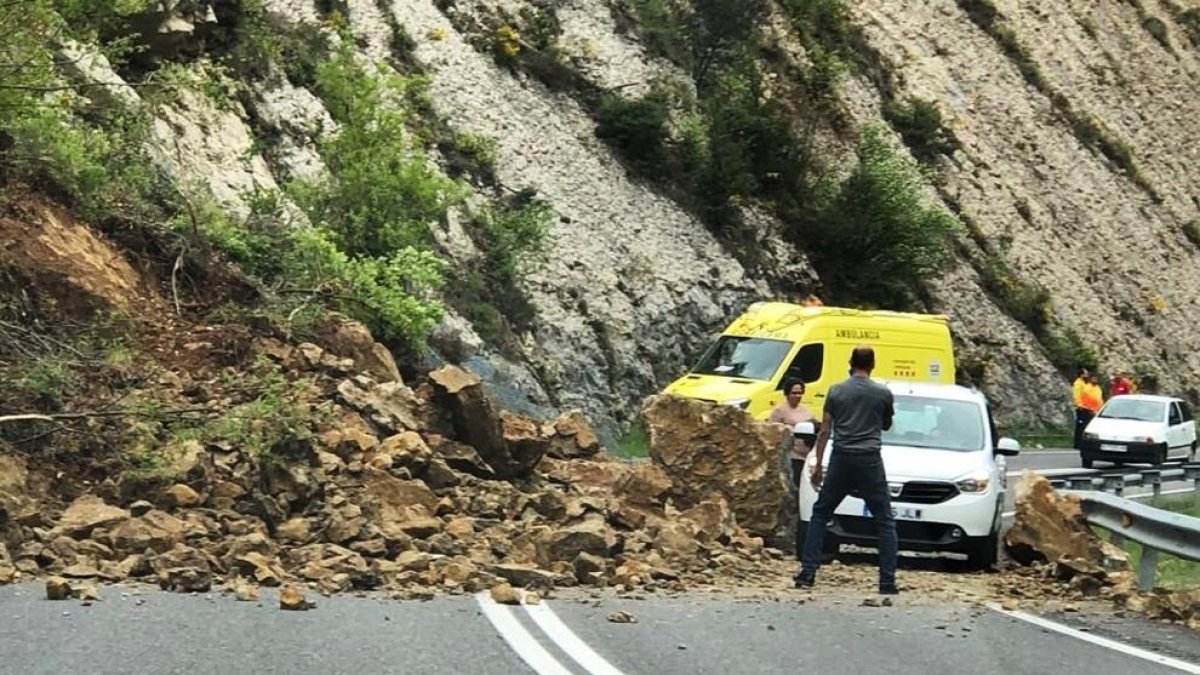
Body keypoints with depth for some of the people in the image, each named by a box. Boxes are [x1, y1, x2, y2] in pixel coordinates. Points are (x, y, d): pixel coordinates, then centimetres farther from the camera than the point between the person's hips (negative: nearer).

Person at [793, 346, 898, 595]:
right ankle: (888, 581, -1)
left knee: (820, 514, 14)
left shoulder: (836, 391, 2)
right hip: (870, 462, -1)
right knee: (885, 522, 6)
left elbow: (824, 431, 4)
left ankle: (808, 573, 7)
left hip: (841, 460, 1)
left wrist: (817, 465, 9)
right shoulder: (883, 393, 0)